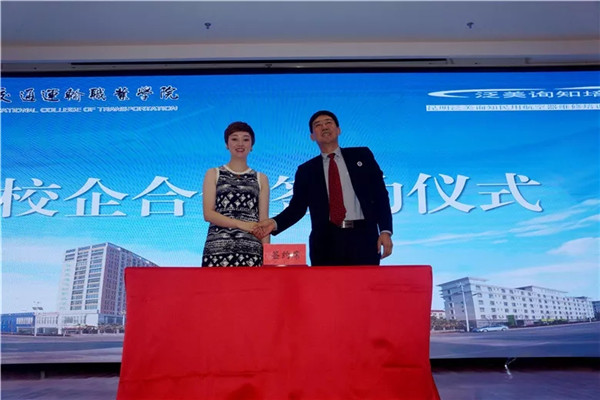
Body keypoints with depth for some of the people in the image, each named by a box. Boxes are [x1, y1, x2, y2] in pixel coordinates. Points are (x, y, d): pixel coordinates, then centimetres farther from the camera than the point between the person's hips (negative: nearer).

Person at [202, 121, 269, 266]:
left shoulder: (261, 178, 14)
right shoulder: (213, 174, 11)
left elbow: (263, 220, 8)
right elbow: (208, 214, 1)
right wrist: (241, 224, -12)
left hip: (251, 250, 1)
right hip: (218, 249, -1)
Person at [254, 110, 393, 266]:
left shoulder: (362, 156, 12)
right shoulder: (306, 170, 13)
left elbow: (380, 194, 7)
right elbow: (297, 206, 7)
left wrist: (385, 231, -4)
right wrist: (275, 223, -12)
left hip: (363, 238, 0)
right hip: (326, 242, 1)